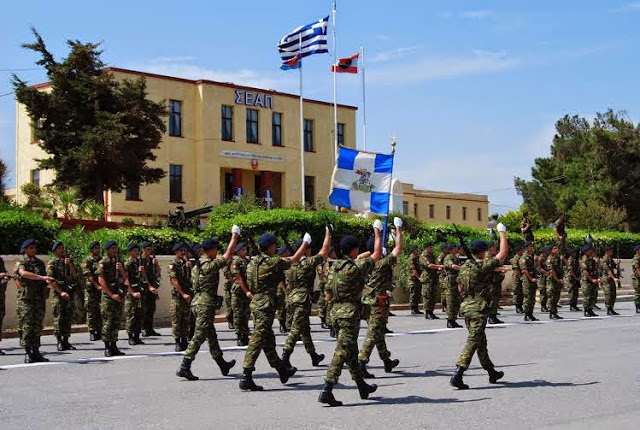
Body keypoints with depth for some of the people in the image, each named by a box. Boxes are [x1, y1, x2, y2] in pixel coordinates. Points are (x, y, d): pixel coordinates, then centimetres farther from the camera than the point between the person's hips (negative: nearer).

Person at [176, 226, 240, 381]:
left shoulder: (198, 264, 10)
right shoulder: (210, 265, -14)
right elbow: (228, 255, -7)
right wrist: (235, 236, 3)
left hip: (198, 302, 10)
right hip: (206, 304, -10)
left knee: (211, 335, 19)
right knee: (199, 336, -9)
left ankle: (222, 364, 31)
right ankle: (184, 367, -12)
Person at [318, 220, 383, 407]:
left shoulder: (334, 267, 9)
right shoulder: (356, 267, -12)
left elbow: (328, 295, 12)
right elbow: (377, 255, -2)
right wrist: (377, 232, 7)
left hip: (336, 311, 8)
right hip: (350, 313, -8)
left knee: (351, 351, 19)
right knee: (342, 352, -8)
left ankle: (362, 386, 33)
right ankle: (326, 391, -14)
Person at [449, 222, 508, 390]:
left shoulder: (464, 267, 8)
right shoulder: (484, 266, -13)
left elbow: (460, 288, 16)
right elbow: (503, 253, -8)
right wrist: (502, 233, 2)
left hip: (466, 307, 8)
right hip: (479, 309, -8)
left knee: (481, 341, 19)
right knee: (473, 342, -8)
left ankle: (491, 372, 33)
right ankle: (457, 375, -17)